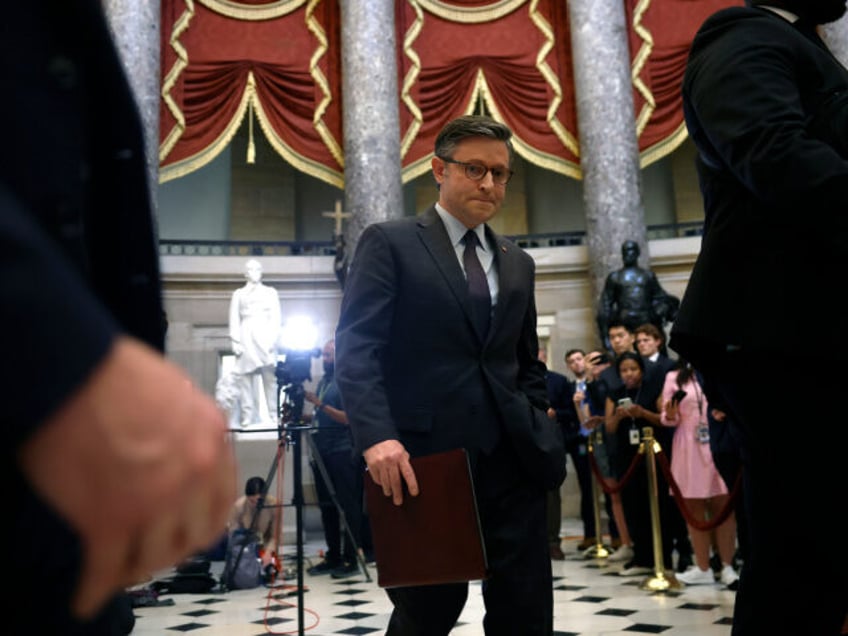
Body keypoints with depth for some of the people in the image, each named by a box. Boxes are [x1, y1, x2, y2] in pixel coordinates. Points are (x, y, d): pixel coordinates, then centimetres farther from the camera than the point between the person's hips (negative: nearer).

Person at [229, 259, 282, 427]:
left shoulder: (270, 292, 17)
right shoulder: (238, 294, 17)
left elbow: (276, 317, 8)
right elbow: (234, 320, 9)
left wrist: (273, 338, -7)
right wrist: (235, 342, -3)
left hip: (265, 336, 0)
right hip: (246, 337, 1)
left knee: (270, 377, -8)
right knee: (246, 378, -5)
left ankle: (275, 416, -9)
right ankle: (248, 417, -5)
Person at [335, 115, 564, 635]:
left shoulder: (517, 263, 19)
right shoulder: (389, 243, 1)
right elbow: (356, 347, -9)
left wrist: (535, 430, 7)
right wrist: (377, 437, -22)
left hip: (510, 459, 5)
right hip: (425, 456, -5)